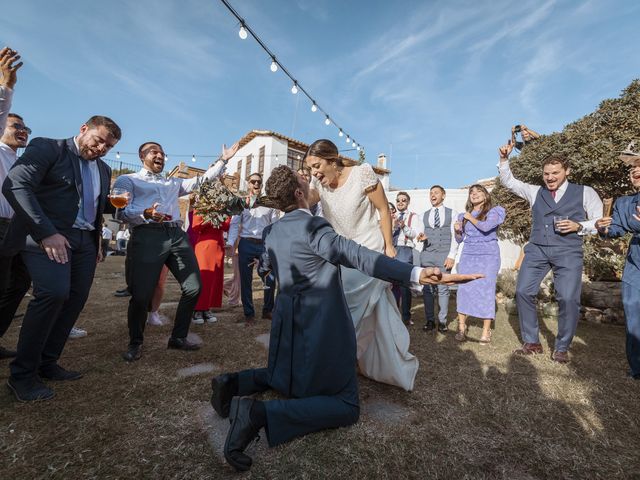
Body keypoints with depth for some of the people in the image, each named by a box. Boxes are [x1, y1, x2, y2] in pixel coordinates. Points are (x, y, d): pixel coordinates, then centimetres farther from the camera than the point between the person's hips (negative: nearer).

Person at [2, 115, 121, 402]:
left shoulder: (104, 169, 19)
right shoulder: (47, 148, -1)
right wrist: (46, 233, -22)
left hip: (85, 240, 7)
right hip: (48, 236, -7)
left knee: (75, 300, 2)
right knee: (54, 293, -21)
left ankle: (47, 363, 16)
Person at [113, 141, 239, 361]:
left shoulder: (174, 183, 31)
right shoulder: (128, 180, 14)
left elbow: (202, 180, 29)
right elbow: (121, 210, -1)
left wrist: (223, 160, 25)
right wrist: (145, 214, -21)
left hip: (177, 235, 6)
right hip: (147, 236, -5)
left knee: (193, 287, 1)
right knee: (142, 294, -6)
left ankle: (178, 338, 19)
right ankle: (135, 343, 21)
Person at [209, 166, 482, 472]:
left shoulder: (271, 232, 5)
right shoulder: (314, 226, -19)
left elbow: (264, 267, 22)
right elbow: (359, 256, -32)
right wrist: (416, 273, -40)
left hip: (287, 324, 8)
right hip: (320, 328, -8)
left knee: (289, 376, 34)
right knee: (346, 407, 4)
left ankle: (233, 383, 10)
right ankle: (261, 413, -14)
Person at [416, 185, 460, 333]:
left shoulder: (452, 213, 9)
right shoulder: (424, 215, 17)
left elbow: (455, 236, 2)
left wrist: (451, 256, -7)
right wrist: (420, 237, -6)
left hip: (444, 255, -2)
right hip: (426, 255, 3)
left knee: (443, 288, -1)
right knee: (427, 288, 1)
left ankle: (442, 321, 10)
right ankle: (430, 320, 10)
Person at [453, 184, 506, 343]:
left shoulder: (494, 211, 3)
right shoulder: (464, 215, 14)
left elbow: (486, 227, -19)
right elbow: (459, 239, 18)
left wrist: (471, 218, -3)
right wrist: (457, 230, -3)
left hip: (488, 255, -3)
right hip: (468, 256, 4)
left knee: (486, 290, -5)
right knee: (463, 289, -3)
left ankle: (486, 330, 3)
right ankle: (461, 326, 5)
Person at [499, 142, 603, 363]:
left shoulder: (585, 193, 8)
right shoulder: (535, 192, 15)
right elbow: (508, 181, 16)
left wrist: (578, 226, -10)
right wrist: (504, 159, 3)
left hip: (568, 252, -2)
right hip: (536, 250, 3)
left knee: (568, 298, -10)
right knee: (523, 292, -4)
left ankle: (562, 348, 11)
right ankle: (531, 342, 11)